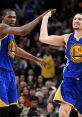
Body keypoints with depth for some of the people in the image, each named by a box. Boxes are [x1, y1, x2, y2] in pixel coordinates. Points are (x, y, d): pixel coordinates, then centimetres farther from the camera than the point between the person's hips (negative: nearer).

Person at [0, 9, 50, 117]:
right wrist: (40, 18, -23)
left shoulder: (10, 32, 16)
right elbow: (22, 31, -28)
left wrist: (35, 59, 35)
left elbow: (16, 50, 32)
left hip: (9, 73, 10)